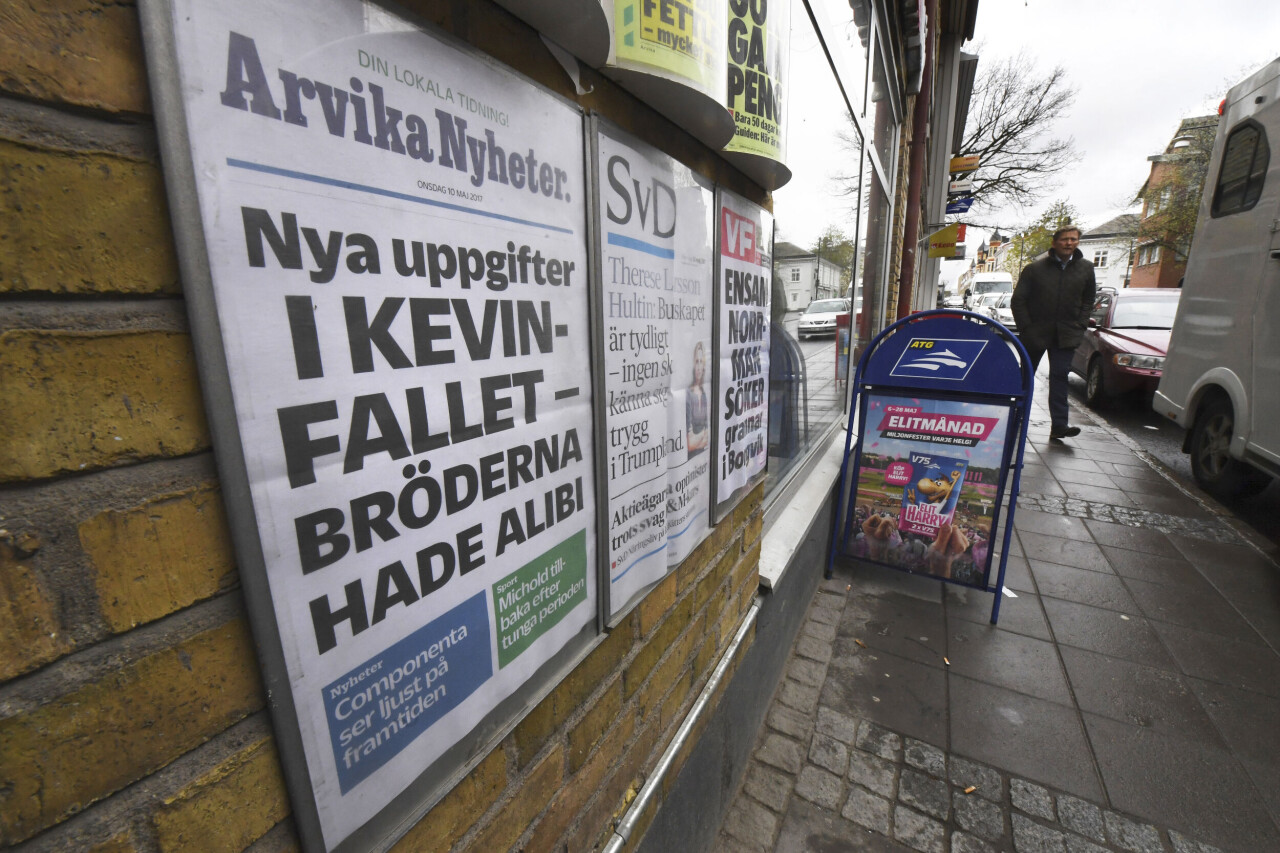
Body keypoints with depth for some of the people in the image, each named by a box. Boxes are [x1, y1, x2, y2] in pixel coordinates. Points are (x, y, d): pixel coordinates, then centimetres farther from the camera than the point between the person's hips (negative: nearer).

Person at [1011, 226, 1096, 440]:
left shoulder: (1086, 269, 7)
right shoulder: (1035, 268, -3)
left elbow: (1088, 300, 16)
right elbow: (1018, 300, -2)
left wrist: (1079, 325, 4)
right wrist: (1026, 327, -8)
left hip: (1066, 335, 2)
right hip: (1035, 332, -2)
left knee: (1059, 377, -4)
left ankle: (1059, 424, -6)